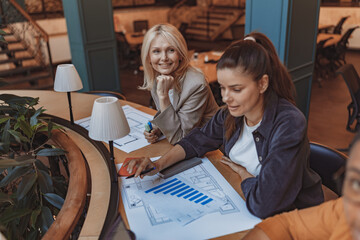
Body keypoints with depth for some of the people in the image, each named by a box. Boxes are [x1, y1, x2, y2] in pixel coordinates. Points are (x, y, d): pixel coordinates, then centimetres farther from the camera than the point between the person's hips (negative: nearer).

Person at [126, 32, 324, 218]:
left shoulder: (289, 125, -31)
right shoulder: (231, 114, -11)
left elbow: (263, 204, -34)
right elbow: (197, 141, 4)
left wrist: (241, 170, -14)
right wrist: (158, 164, -10)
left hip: (290, 217, -5)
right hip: (243, 202, 5)